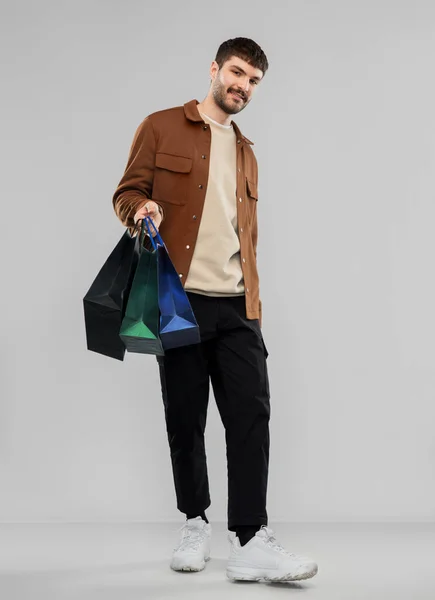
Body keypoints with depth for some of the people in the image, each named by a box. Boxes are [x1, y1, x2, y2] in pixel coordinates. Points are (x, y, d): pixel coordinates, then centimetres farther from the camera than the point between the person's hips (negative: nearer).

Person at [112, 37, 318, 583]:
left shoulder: (245, 154, 24)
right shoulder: (161, 128, 8)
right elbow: (126, 192, 5)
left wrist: (254, 303, 15)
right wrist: (143, 206, -20)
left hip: (236, 307, 4)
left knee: (252, 413, -7)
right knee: (185, 420, 3)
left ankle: (250, 544, -6)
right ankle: (195, 525, 20)